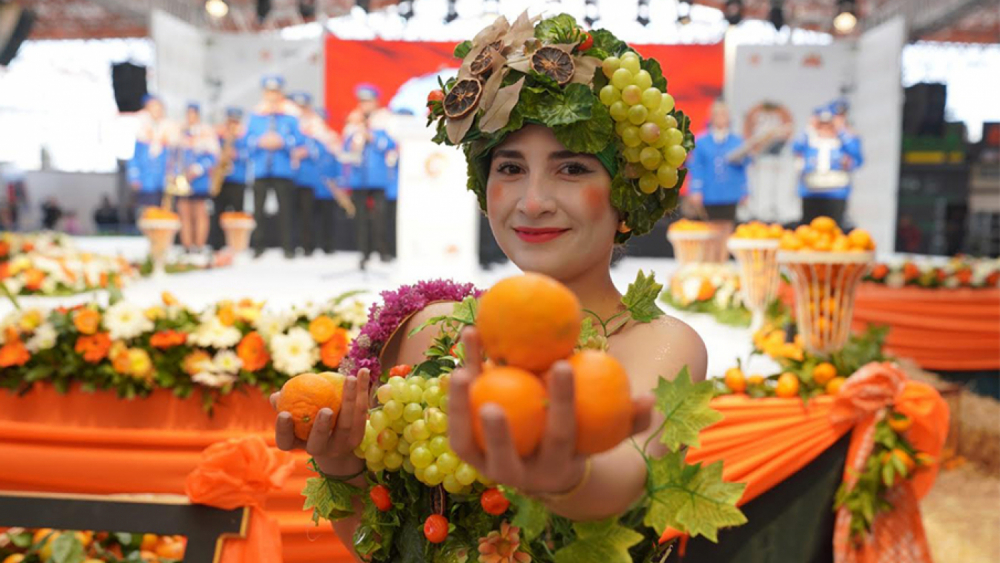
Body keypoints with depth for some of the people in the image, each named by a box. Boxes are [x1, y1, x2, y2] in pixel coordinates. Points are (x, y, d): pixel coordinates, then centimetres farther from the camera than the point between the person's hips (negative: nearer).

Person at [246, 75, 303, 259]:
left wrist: (282, 142, -14)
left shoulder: (291, 116, 4)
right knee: (258, 208, 1)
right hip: (261, 170, 2)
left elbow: (298, 140, 1)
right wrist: (260, 142, -10)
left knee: (285, 210, -1)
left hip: (283, 170, -1)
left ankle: (288, 246, 5)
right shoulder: (256, 116, 9)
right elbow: (248, 139, 8)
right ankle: (258, 246, 10)